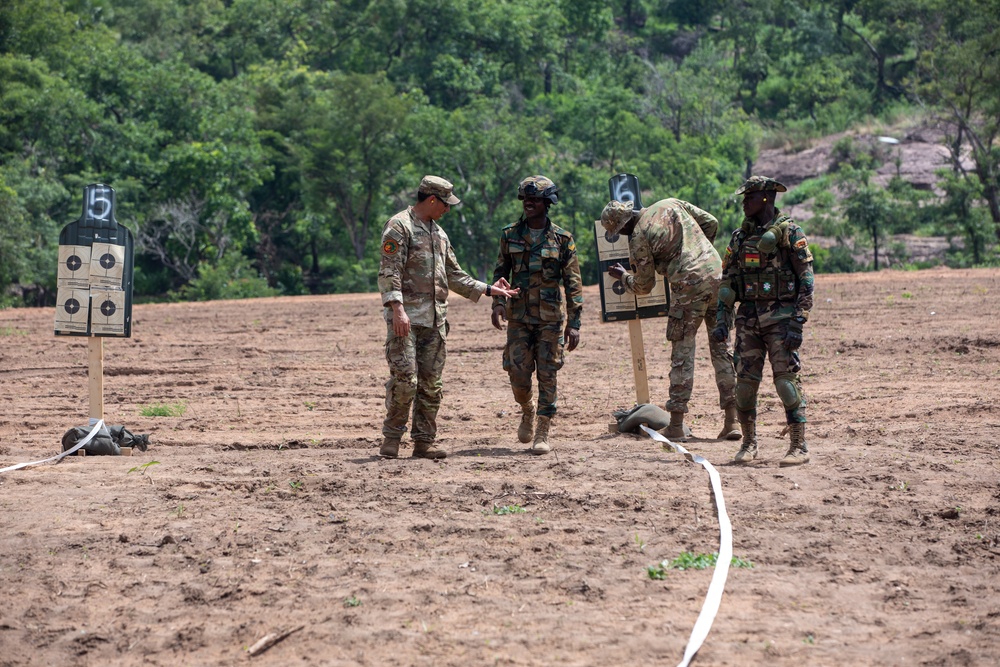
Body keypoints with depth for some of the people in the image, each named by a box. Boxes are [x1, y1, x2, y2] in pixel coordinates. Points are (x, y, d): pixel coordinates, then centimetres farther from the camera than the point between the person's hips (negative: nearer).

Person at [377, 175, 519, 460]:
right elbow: (389, 272, -14)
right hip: (406, 318, -8)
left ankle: (423, 442, 10)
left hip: (435, 319, 8)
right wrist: (397, 308, -24)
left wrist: (488, 289, 22)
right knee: (404, 379, -12)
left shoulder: (438, 233, 20)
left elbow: (454, 275, 26)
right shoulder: (399, 226, -6)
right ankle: (391, 437, 0)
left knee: (431, 383, 5)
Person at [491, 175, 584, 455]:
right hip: (519, 317, 2)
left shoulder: (562, 239, -2)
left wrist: (574, 323, -6)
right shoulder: (510, 235, 5)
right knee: (518, 373, -3)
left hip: (551, 318, -1)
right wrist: (498, 303, -7)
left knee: (547, 375, -2)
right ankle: (527, 411, 27)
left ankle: (542, 433, 5)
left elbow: (573, 283, -1)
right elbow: (500, 272, 10)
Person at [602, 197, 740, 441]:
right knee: (721, 348, 10)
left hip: (689, 286, -6)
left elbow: (644, 285, 7)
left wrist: (622, 276, 26)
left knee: (682, 353, 3)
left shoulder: (638, 238, -2)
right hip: (718, 275, 6)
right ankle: (731, 420, 9)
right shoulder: (671, 204, 13)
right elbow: (711, 222, 16)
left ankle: (676, 425, 3)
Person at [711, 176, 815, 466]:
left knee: (786, 379, -9)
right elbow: (727, 281, 17)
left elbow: (806, 280, -8)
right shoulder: (740, 236, 14)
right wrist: (723, 320, 6)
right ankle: (748, 444, 17)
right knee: (745, 382, 4)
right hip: (748, 319, 6)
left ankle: (799, 447, -5)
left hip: (780, 317, -5)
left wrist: (797, 324, -14)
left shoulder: (789, 232, -4)